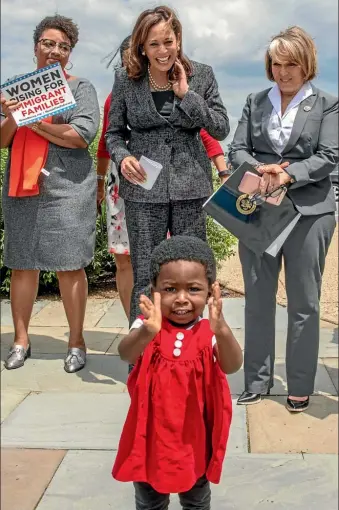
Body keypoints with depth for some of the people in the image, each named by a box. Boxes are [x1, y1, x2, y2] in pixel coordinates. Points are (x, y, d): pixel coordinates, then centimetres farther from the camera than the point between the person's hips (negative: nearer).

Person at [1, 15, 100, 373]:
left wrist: (34, 121, -10)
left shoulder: (80, 88, 4)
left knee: (69, 266, -1)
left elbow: (83, 135, -11)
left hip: (67, 188, -3)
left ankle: (76, 342, 8)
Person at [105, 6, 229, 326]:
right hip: (144, 188, -1)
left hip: (191, 186, 1)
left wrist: (187, 93, -11)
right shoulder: (126, 79, 1)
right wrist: (123, 157, -14)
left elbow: (221, 129, -1)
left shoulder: (201, 75, 2)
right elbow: (113, 133, 7)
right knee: (144, 277, 2)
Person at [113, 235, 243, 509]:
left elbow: (232, 366, -33)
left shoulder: (211, 331, -15)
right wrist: (146, 333, -58)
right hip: (151, 436, 0)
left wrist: (222, 331, -54)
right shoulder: (147, 326, -15)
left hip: (195, 438, 0)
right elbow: (126, 354, -35)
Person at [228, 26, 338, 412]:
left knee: (303, 303, 4)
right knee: (258, 300, 8)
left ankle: (300, 386, 16)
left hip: (308, 212, -2)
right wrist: (259, 170, -16)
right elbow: (237, 149, 5)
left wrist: (288, 175, -21)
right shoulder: (255, 102, 13)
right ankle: (257, 381, 20)